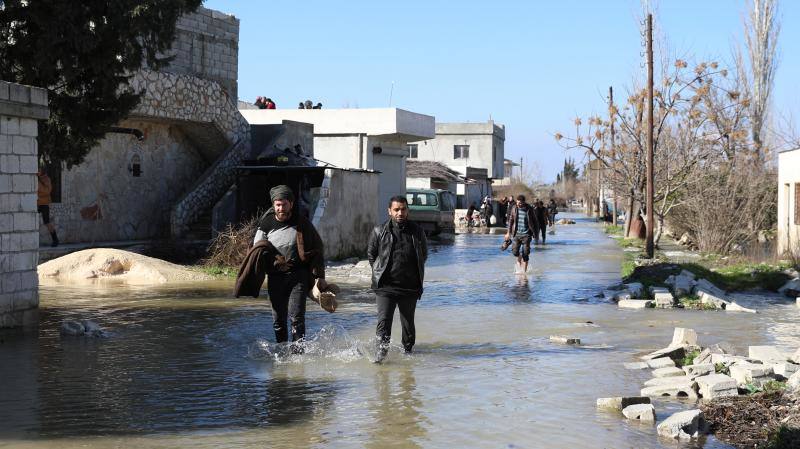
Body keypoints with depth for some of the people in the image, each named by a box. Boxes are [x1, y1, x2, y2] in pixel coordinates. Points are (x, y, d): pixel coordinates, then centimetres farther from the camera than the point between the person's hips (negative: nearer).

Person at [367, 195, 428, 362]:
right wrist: (380, 272, 9)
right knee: (384, 320, -14)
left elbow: (424, 255, 17)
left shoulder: (417, 231, 3)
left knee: (408, 322, 13)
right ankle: (381, 350, -13)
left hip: (410, 287, 2)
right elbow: (371, 255, 11)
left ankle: (408, 349, 29)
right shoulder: (379, 231, -2)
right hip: (385, 286, -2)